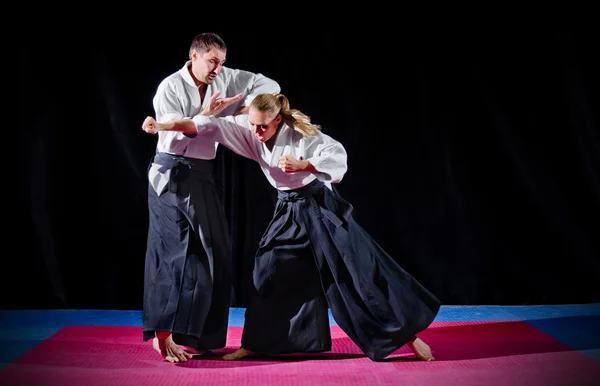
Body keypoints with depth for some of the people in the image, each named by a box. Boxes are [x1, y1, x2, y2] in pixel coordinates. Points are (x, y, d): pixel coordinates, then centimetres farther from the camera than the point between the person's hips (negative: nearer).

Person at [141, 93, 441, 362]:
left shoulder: (299, 133, -21)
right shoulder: (248, 130, -8)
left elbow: (338, 156, -20)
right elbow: (210, 125, -11)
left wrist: (302, 165, -32)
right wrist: (162, 126, -16)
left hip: (320, 206, -5)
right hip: (289, 209, 5)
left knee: (357, 270, -6)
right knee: (270, 271, 3)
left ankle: (406, 334, 3)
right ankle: (254, 343, 17)